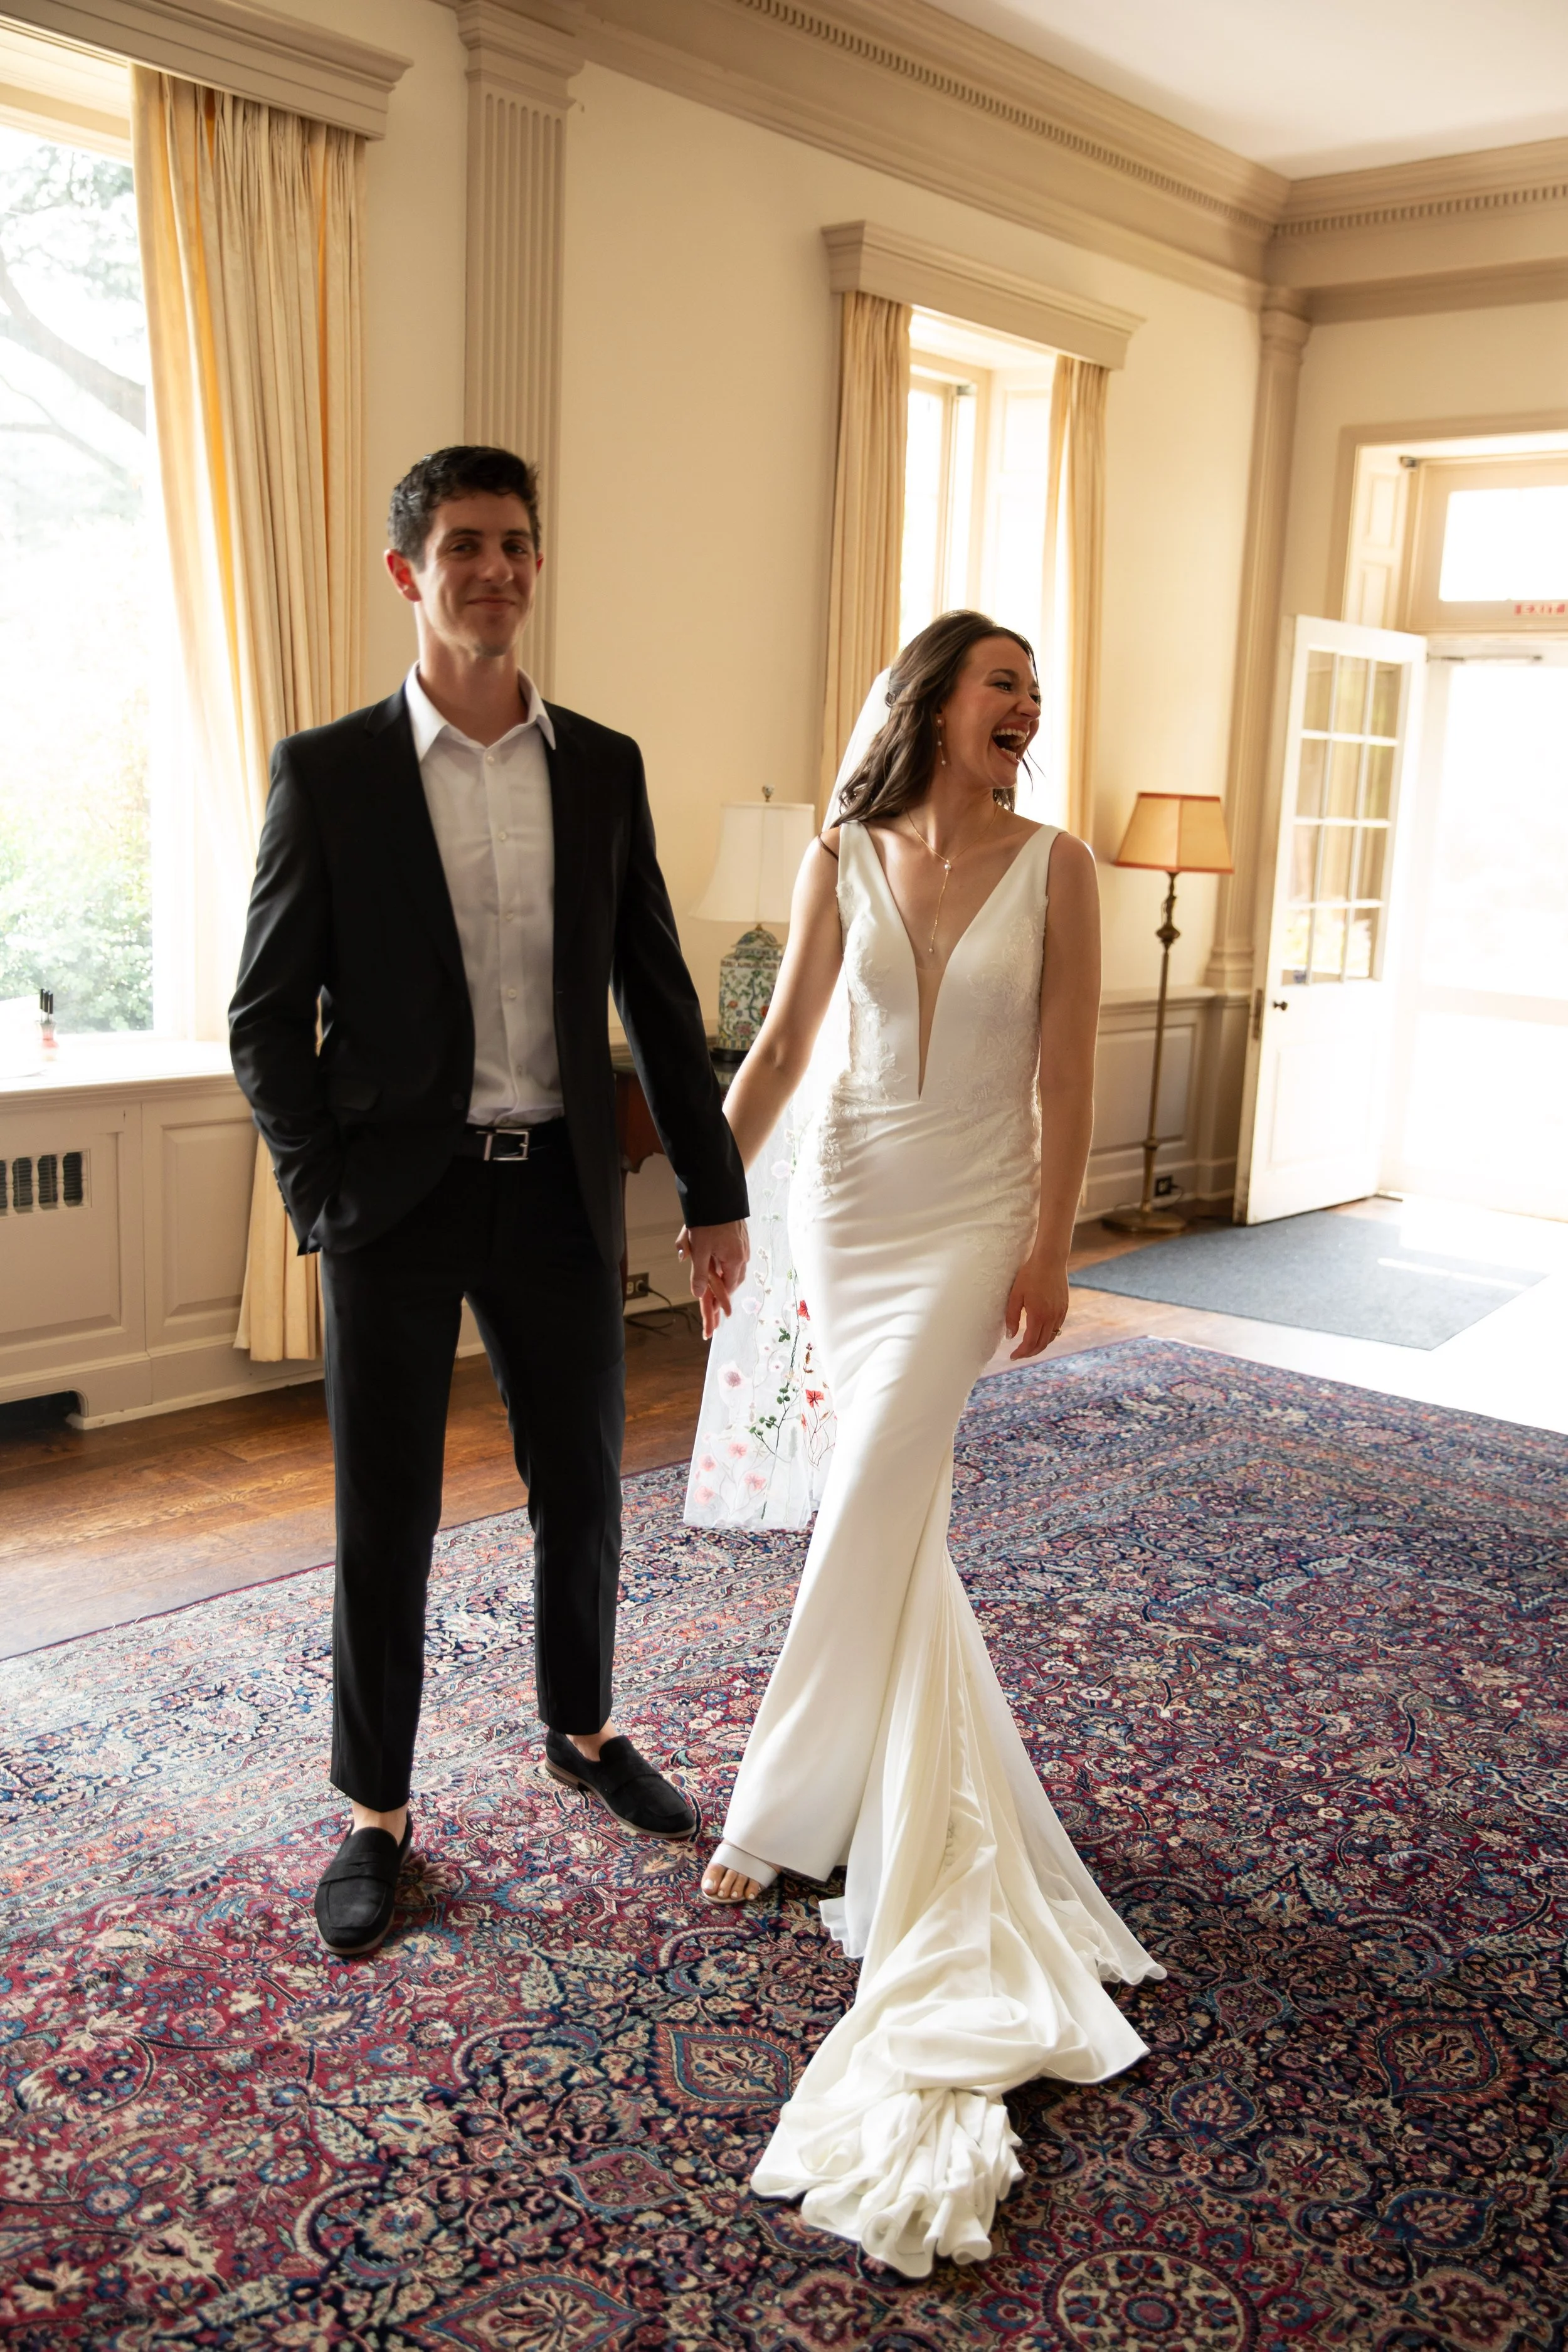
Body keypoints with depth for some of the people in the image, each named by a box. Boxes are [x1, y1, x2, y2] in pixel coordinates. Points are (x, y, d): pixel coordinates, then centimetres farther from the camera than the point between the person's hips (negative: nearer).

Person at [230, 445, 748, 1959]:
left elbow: (656, 995, 8)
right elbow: (267, 1017, -2)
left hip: (560, 1192, 3)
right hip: (400, 1203, -3)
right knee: (385, 1518, 7)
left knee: (581, 1482, 15)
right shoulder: (328, 771, -4)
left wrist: (714, 1190, 8)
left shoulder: (603, 768, 5)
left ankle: (582, 1729, 39)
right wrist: (323, 1199, -8)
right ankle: (377, 1811, 24)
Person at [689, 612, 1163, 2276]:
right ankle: (928, 1773, 33)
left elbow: (1064, 1073, -5)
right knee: (894, 1502, 12)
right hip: (844, 1194, 3)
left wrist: (1049, 1247, -8)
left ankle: (783, 1816, 8)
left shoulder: (1054, 865, -4)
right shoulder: (841, 860, 1)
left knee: (870, 1511, -6)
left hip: (970, 1214, -3)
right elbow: (781, 1042, 3)